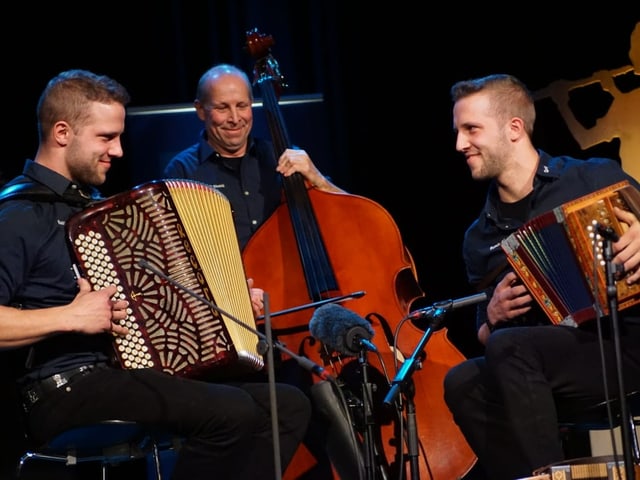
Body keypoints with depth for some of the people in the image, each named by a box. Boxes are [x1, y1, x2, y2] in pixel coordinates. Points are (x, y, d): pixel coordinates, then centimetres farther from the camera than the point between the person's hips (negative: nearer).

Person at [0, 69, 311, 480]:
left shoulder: (92, 203, 21)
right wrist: (70, 317, -22)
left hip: (130, 375, 9)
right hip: (66, 392, -9)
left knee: (289, 404, -1)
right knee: (232, 413, -28)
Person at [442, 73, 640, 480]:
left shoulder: (597, 178, 0)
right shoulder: (480, 237, 13)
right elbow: (487, 338, 18)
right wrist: (493, 317, -4)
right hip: (556, 363, 5)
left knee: (509, 347, -27)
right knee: (463, 382, -21)